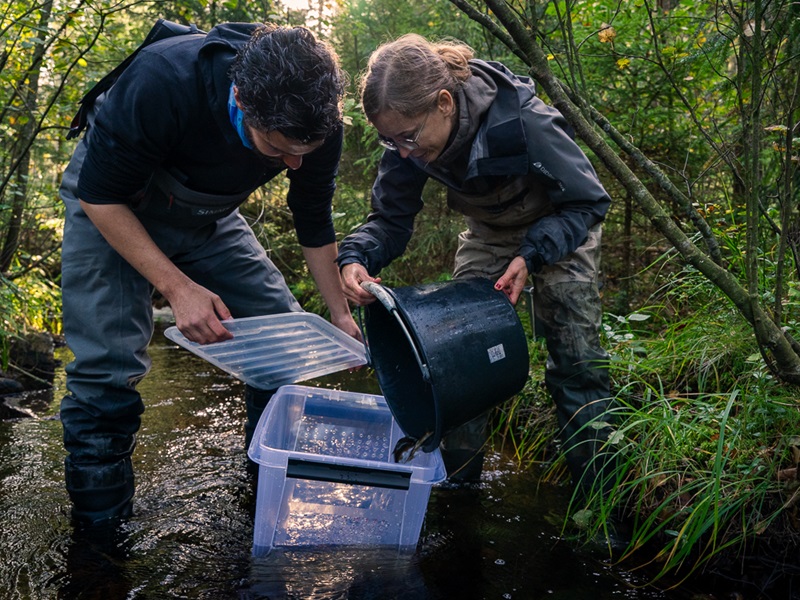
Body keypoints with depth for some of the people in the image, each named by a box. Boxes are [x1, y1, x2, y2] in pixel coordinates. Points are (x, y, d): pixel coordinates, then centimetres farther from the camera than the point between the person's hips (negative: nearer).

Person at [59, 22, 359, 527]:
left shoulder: (318, 124, -24)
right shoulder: (162, 82, -39)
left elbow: (314, 223, -6)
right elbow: (99, 196, -27)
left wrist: (341, 314, -4)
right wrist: (178, 287, -34)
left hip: (207, 219, 4)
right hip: (111, 210, -4)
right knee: (110, 366, -14)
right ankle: (100, 525, 5)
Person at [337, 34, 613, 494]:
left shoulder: (522, 122, -39)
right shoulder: (409, 138, -24)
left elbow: (588, 202, -26)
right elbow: (392, 218, -15)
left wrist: (530, 256, -38)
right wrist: (356, 258, -36)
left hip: (561, 227, -4)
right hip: (489, 230, 5)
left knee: (575, 355, -8)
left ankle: (595, 486, 7)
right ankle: (457, 475, 11)